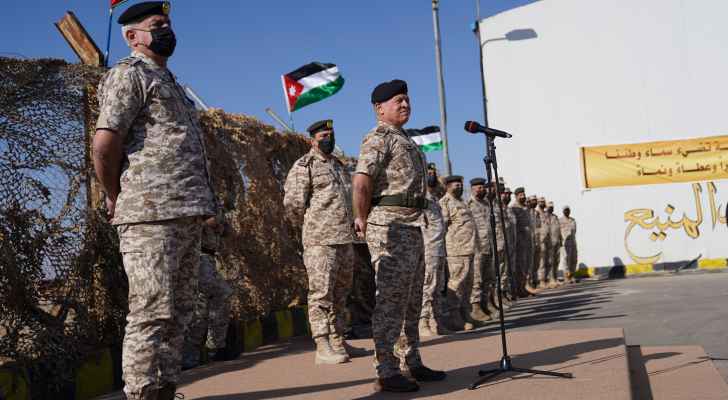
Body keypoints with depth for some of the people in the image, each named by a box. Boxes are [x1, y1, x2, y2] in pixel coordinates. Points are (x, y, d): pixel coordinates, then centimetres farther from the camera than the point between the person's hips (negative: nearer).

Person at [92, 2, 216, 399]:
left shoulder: (168, 80, 26)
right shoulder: (129, 73, -1)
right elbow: (104, 143, -13)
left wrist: (198, 205, 16)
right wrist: (118, 200, -4)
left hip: (187, 214, 9)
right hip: (152, 215, -9)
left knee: (178, 314, 10)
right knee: (152, 314, -9)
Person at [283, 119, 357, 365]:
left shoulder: (340, 166, 20)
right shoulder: (304, 166, -3)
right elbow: (293, 204, -8)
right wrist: (310, 226, 3)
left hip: (345, 239, 8)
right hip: (320, 240, -8)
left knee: (341, 293, 12)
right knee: (321, 293, -9)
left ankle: (338, 341, 21)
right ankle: (322, 348, -9)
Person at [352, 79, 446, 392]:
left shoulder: (404, 140, 22)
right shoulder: (378, 138, -8)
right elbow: (361, 181, -21)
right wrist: (363, 220, -13)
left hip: (413, 226, 10)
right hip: (390, 225, -10)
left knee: (412, 302, 14)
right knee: (391, 300, -8)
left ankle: (412, 364, 23)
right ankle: (386, 373, -3)